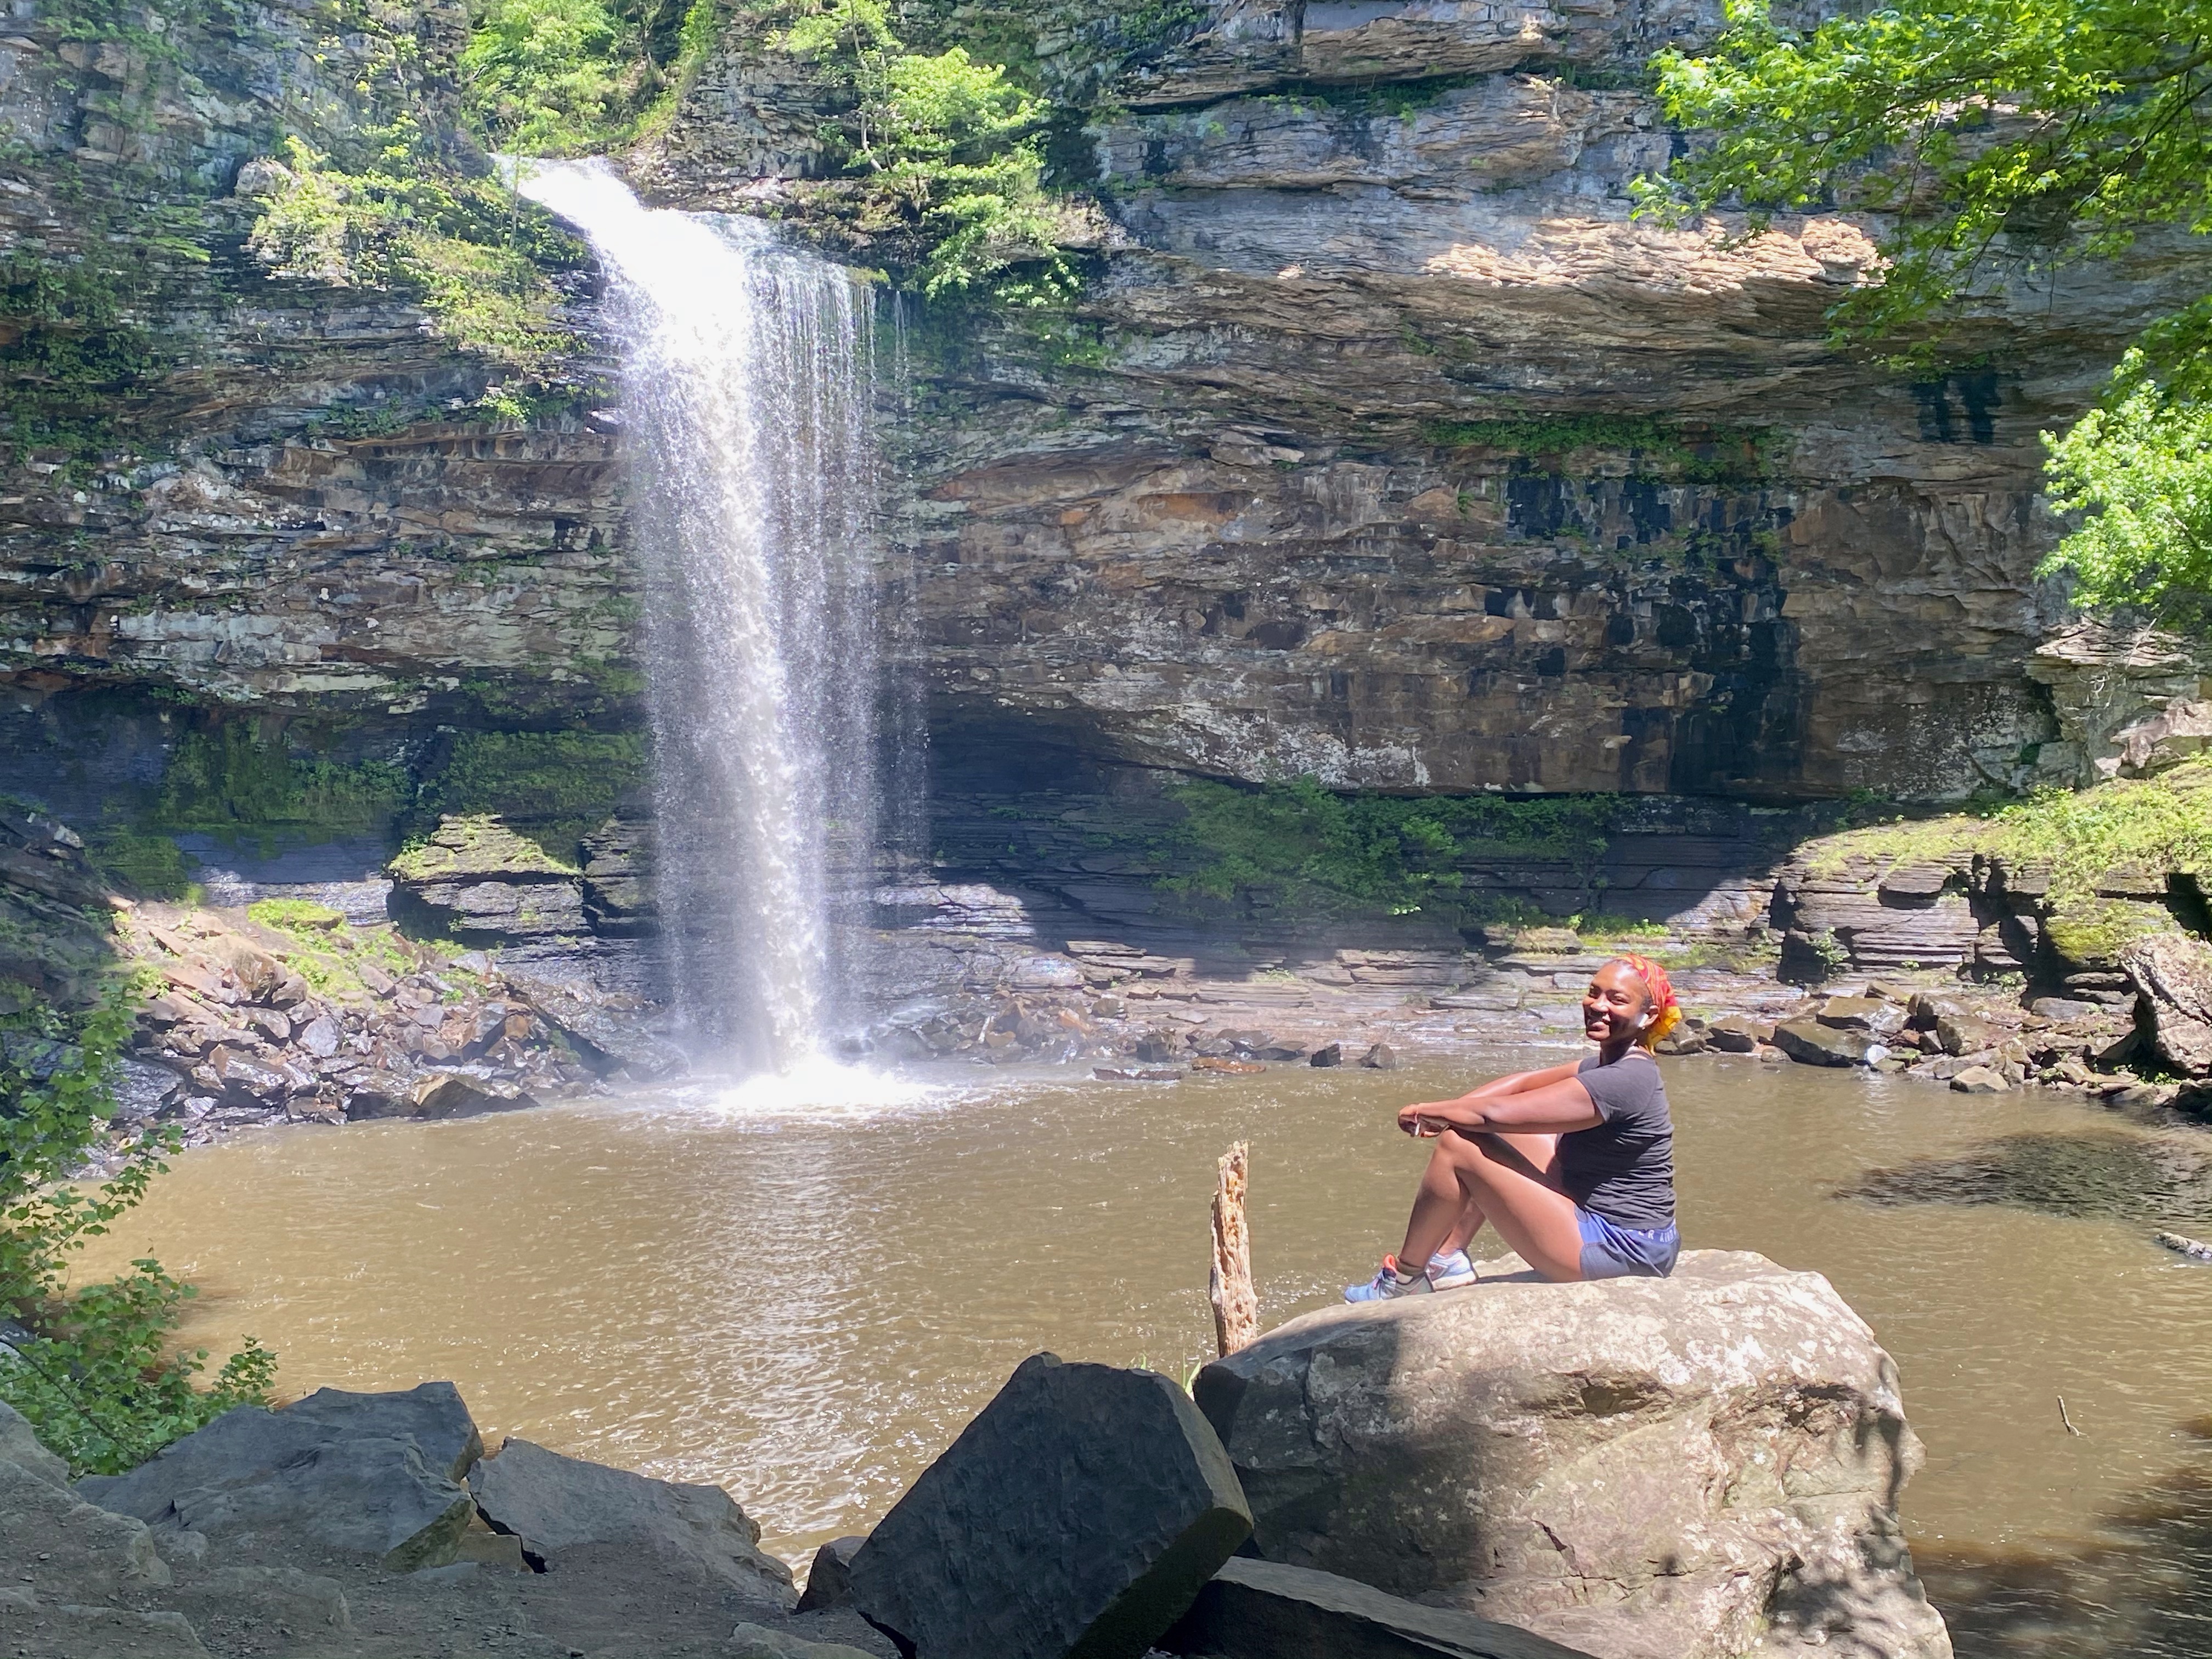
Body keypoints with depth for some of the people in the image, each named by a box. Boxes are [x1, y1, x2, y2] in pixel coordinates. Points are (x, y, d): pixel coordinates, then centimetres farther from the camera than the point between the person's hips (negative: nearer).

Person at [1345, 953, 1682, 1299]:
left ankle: (1404, 1279, 6)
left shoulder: (1623, 1081, -22)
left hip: (1614, 1249, -10)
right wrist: (1446, 1112, -6)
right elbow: (1526, 1082, 8)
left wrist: (1425, 1111, -7)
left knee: (1457, 1145, -10)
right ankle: (1448, 1259, 18)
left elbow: (1494, 1112, -23)